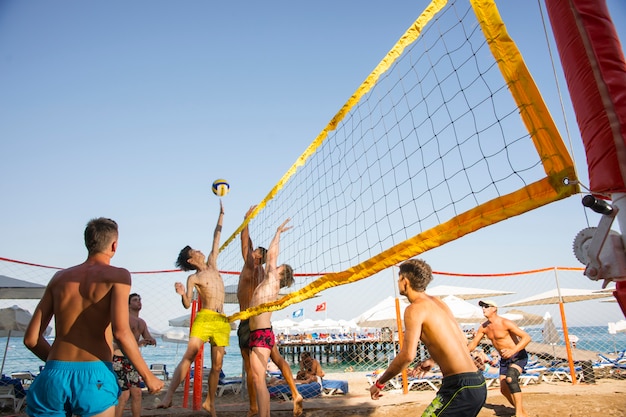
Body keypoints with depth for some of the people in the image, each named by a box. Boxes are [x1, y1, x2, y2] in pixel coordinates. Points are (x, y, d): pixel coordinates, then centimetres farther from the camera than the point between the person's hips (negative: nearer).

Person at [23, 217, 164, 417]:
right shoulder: (118, 275, -2)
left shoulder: (60, 277, 12)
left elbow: (31, 338, 11)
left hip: (53, 377, 4)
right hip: (94, 376, -4)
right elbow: (121, 331, -15)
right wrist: (148, 376, -6)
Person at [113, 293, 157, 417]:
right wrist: (137, 343, -31)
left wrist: (151, 340, -12)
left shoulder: (142, 322, 16)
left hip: (132, 360, 8)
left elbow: (148, 339, 12)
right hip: (119, 359, -7)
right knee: (124, 394, -11)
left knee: (137, 393, 6)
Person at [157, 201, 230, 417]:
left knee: (217, 365, 5)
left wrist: (221, 214, 18)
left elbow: (216, 237, 17)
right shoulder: (193, 278, 3)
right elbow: (187, 304, -5)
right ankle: (169, 395, -19)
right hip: (205, 317, -4)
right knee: (190, 355, -18)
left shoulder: (212, 264, 16)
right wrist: (182, 294, -27)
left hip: (222, 320, 4)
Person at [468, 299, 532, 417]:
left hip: (518, 356, -7)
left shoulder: (505, 323, -22)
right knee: (504, 389, 4)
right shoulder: (484, 327, -1)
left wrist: (513, 350, -39)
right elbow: (474, 343, 8)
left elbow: (527, 337, -26)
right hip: (504, 359, 7)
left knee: (510, 379, -31)